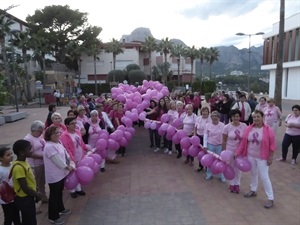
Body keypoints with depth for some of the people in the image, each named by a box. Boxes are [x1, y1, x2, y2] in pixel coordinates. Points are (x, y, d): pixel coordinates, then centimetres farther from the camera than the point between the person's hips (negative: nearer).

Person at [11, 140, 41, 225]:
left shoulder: (23, 162, 1)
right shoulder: (19, 167, -29)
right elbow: (25, 188, -26)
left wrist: (36, 192, 9)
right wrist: (37, 195, -12)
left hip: (28, 197, 9)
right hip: (24, 199, -9)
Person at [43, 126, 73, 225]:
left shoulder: (58, 142, 4)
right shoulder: (49, 147, -26)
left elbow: (65, 153, 11)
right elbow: (58, 160, -24)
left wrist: (70, 164, 5)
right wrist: (67, 167, -12)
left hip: (61, 173, 9)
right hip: (54, 175, -9)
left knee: (59, 192, 25)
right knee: (54, 195, 5)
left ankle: (60, 209, 44)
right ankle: (53, 217, 20)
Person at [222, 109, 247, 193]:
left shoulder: (244, 126, -9)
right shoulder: (227, 127, -12)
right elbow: (224, 141, -5)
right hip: (230, 150, -1)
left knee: (238, 168, 13)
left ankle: (237, 184, 32)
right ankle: (231, 184, 31)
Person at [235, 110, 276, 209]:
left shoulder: (268, 130, -14)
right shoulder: (249, 129, -3)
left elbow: (272, 145, -10)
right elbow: (243, 142, 2)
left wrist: (270, 157, -11)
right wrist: (238, 152, -1)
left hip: (262, 157, -4)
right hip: (250, 156, 4)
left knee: (264, 177, -1)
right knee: (253, 173, 21)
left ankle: (270, 198, 13)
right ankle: (253, 190, 40)